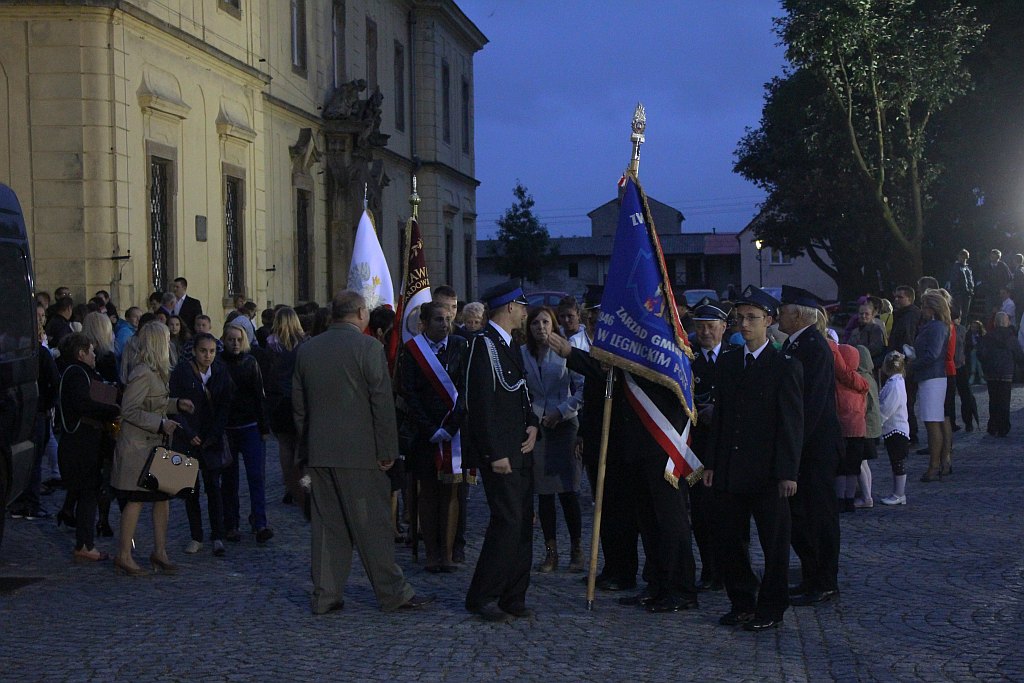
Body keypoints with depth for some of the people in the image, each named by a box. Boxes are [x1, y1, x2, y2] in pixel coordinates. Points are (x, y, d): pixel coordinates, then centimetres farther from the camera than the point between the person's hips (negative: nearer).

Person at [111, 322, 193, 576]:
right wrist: (161, 423, -23)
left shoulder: (156, 372, 12)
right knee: (136, 499, -4)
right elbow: (129, 410, -21)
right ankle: (124, 556, 4)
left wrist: (176, 404, 10)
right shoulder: (143, 374, -19)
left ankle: (159, 552, 18)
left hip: (154, 445, 10)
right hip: (138, 446, -10)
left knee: (163, 497, 10)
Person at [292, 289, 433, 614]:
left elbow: (298, 405, 13)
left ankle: (325, 595, 12)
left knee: (327, 524, 9)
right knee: (373, 525, 1)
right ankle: (392, 593, 8)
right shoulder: (367, 346, -9)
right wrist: (388, 450, -6)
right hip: (359, 452, -5)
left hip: (319, 453, 5)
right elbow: (382, 402, -12)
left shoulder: (306, 349, 9)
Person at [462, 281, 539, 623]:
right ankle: (481, 597, -3)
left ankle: (513, 597, 15)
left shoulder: (509, 345, 18)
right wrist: (495, 454, -20)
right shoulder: (484, 344, -12)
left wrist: (532, 424, 5)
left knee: (523, 522, 8)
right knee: (508, 520, -12)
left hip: (520, 448, 9)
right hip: (499, 451, -9)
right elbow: (481, 403, -18)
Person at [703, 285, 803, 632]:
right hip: (729, 470, 5)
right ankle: (742, 603, 22)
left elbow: (792, 424, -7)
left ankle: (770, 609, 15)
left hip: (768, 473, -5)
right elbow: (719, 417, 13)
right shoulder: (726, 362, 11)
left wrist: (788, 472, -12)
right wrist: (711, 463, 7)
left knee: (774, 544, 4)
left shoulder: (786, 366, -4)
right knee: (727, 542, 7)